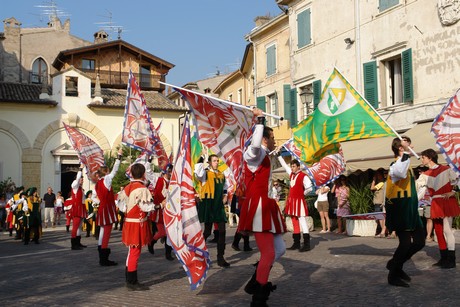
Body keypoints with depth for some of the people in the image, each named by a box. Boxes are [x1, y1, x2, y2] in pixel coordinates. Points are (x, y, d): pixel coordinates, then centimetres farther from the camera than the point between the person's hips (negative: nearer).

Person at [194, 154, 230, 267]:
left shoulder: (221, 175, 13)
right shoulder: (205, 173, -5)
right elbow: (197, 172, -29)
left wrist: (225, 196, 14)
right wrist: (202, 158, -21)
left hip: (219, 205, 5)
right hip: (208, 204, -5)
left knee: (222, 231, 0)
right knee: (207, 231, 0)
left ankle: (220, 258, 6)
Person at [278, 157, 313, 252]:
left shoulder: (303, 176, -12)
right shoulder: (291, 174, 11)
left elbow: (309, 188, -20)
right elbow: (284, 165, 24)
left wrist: (302, 194, -6)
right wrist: (279, 155, 28)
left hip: (299, 201, -8)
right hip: (291, 201, 8)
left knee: (302, 222, -9)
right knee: (294, 222, 11)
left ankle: (306, 244, -9)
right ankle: (296, 243, 17)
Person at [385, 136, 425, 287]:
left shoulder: (405, 162, 16)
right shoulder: (396, 164, -17)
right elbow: (401, 173, -45)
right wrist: (405, 152, -35)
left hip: (410, 211, 10)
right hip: (400, 212, -10)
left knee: (419, 242, 10)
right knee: (405, 244, -5)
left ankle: (395, 265, 26)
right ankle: (393, 275, 11)